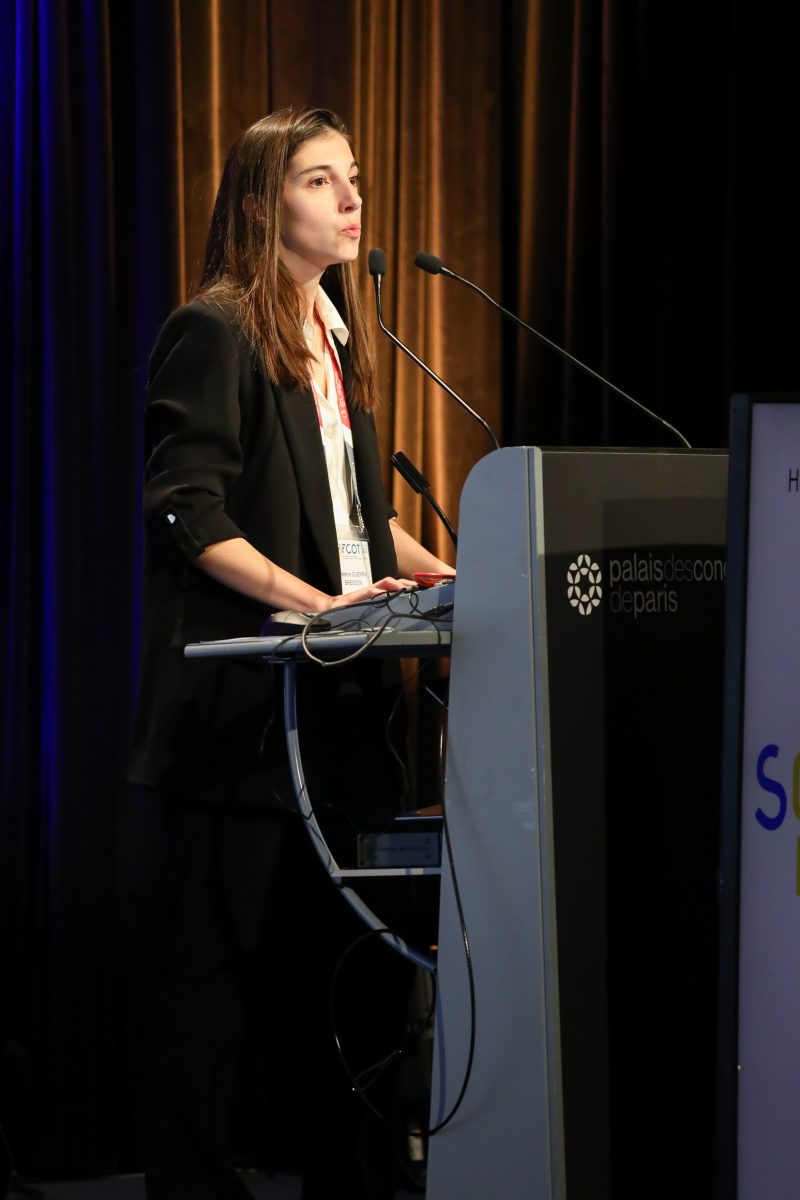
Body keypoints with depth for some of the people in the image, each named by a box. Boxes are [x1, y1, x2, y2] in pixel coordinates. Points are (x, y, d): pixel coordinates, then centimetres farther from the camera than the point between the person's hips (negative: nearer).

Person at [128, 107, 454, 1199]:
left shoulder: (335, 337, 19)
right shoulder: (215, 331, -6)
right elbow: (188, 514, -14)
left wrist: (451, 576, 12)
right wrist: (313, 600, -23)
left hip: (328, 693, 8)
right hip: (243, 690, -8)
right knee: (214, 955, -4)